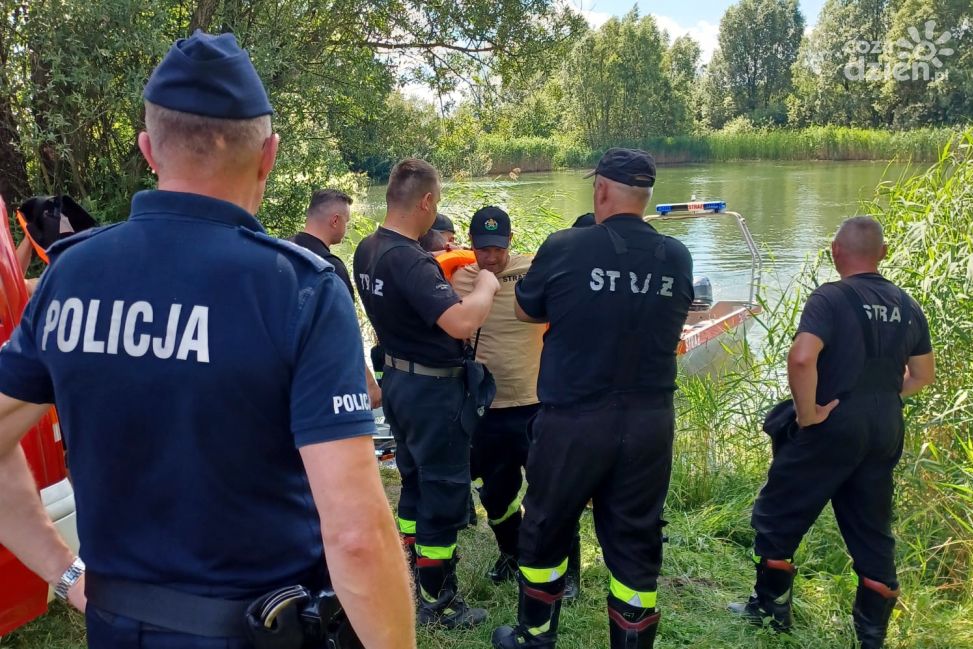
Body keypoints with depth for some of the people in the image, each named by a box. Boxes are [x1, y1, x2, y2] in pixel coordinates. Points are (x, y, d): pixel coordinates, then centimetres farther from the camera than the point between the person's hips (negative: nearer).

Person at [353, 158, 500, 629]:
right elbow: (462, 322, -36)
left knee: (415, 484, 22)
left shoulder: (367, 250, 2)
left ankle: (412, 579, 37)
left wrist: (436, 268, 17)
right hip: (433, 389, -9)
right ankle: (437, 602, 20)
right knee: (444, 494, 6)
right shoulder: (410, 260, -28)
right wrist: (486, 285, -19)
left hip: (399, 379, 9)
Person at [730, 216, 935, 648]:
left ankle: (771, 609, 24)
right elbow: (922, 375, 17)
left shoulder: (831, 297, -14)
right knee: (872, 531, 16)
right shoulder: (907, 306, 8)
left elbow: (801, 358, -29)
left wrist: (807, 414, -17)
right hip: (885, 433, 7)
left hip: (833, 428, -6)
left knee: (778, 515, 11)